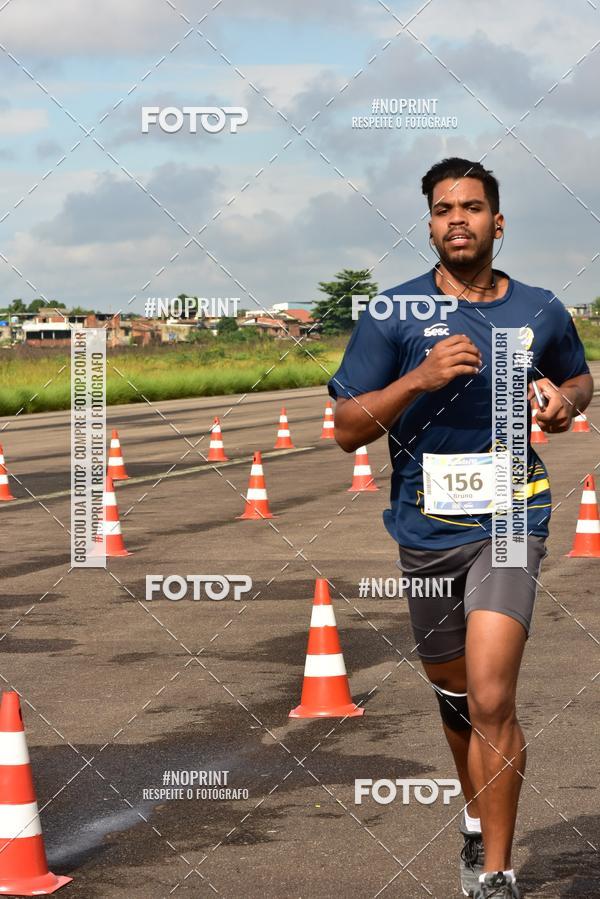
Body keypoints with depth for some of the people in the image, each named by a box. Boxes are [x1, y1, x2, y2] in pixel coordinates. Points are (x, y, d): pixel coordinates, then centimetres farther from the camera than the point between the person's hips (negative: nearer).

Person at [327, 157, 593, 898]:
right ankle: (478, 821, 44)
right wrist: (422, 377, -21)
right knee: (452, 692, 18)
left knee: (490, 700, -17)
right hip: (426, 530, 1)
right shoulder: (392, 314, -4)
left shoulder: (540, 312, 2)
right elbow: (347, 429, -6)